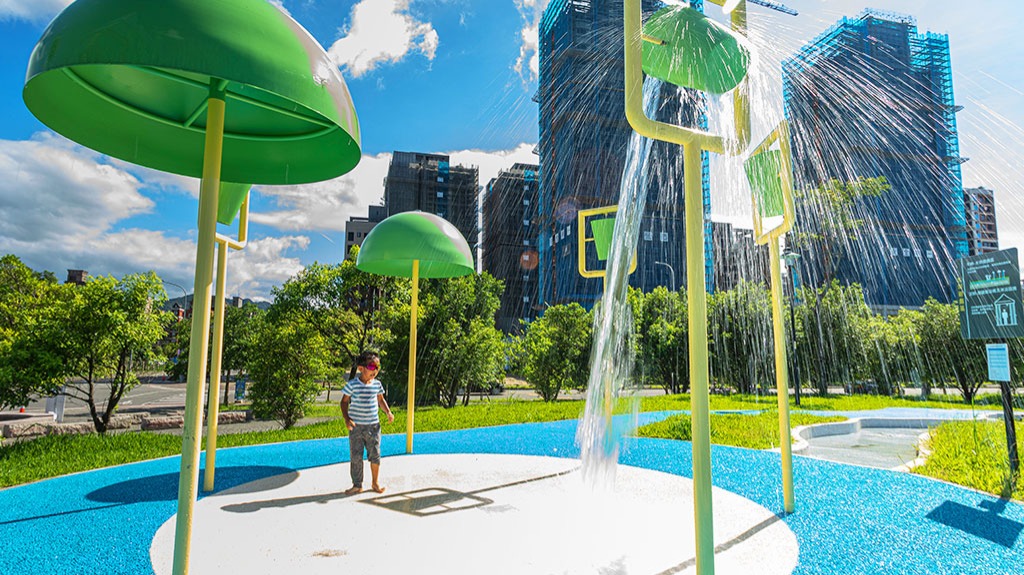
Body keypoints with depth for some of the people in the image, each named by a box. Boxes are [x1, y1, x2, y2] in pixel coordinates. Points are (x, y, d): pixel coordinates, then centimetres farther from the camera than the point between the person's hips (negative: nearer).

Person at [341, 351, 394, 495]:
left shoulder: (377, 384, 2)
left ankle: (375, 483, 24)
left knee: (375, 455, 7)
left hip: (373, 426, 3)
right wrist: (347, 419, -13)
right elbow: (344, 401, -2)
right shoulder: (352, 384, -10)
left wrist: (388, 412, 1)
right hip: (356, 426, -3)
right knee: (355, 457, 5)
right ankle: (357, 485, 20)